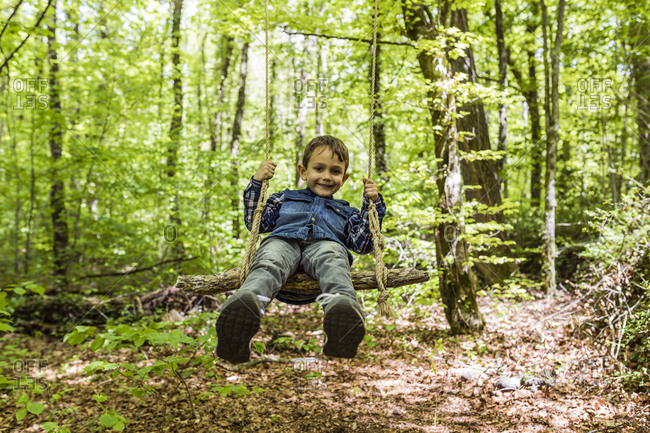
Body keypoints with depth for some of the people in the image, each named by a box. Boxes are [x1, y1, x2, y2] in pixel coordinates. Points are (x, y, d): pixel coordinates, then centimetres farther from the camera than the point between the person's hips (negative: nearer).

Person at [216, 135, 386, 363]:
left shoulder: (346, 212, 39)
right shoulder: (286, 198, 39)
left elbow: (362, 245, 23)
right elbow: (256, 223, 28)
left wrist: (372, 204, 19)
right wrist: (256, 183, 22)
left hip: (324, 243, 0)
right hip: (283, 240, 0)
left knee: (332, 259, -40)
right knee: (269, 262, -38)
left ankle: (341, 307, -73)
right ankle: (245, 306, -71)